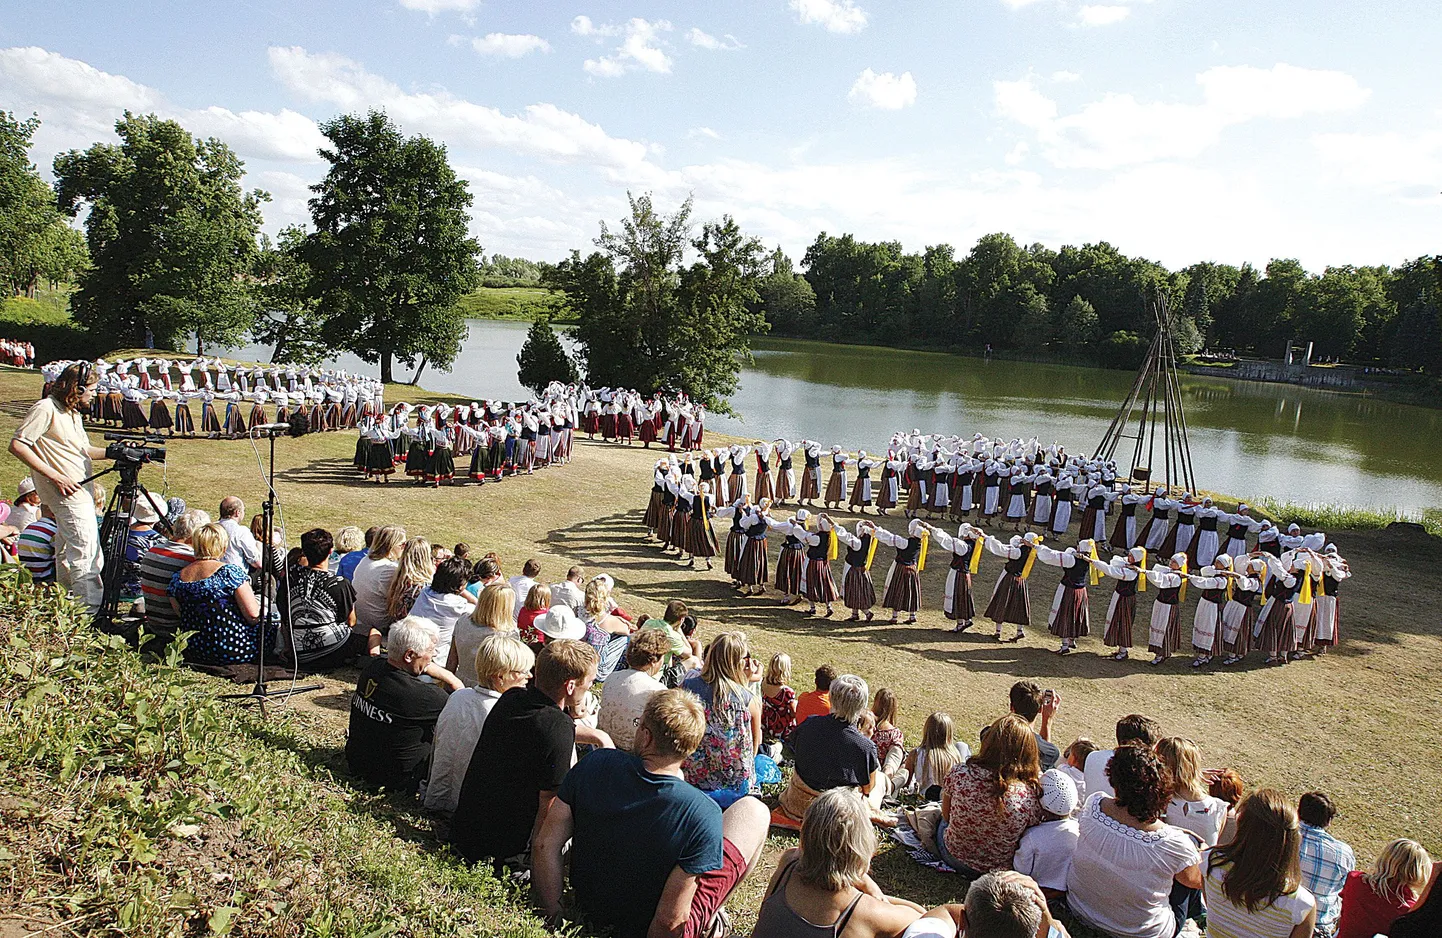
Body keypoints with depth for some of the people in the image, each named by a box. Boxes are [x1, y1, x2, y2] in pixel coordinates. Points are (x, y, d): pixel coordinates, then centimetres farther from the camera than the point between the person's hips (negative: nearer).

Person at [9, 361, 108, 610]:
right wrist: (55, 475, -21)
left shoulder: (72, 411, 16)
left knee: (68, 551, 17)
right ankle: (92, 610, -13)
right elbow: (17, 445, -18)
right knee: (86, 550, -13)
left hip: (80, 491, 10)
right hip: (67, 492, -10)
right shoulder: (45, 408, -12)